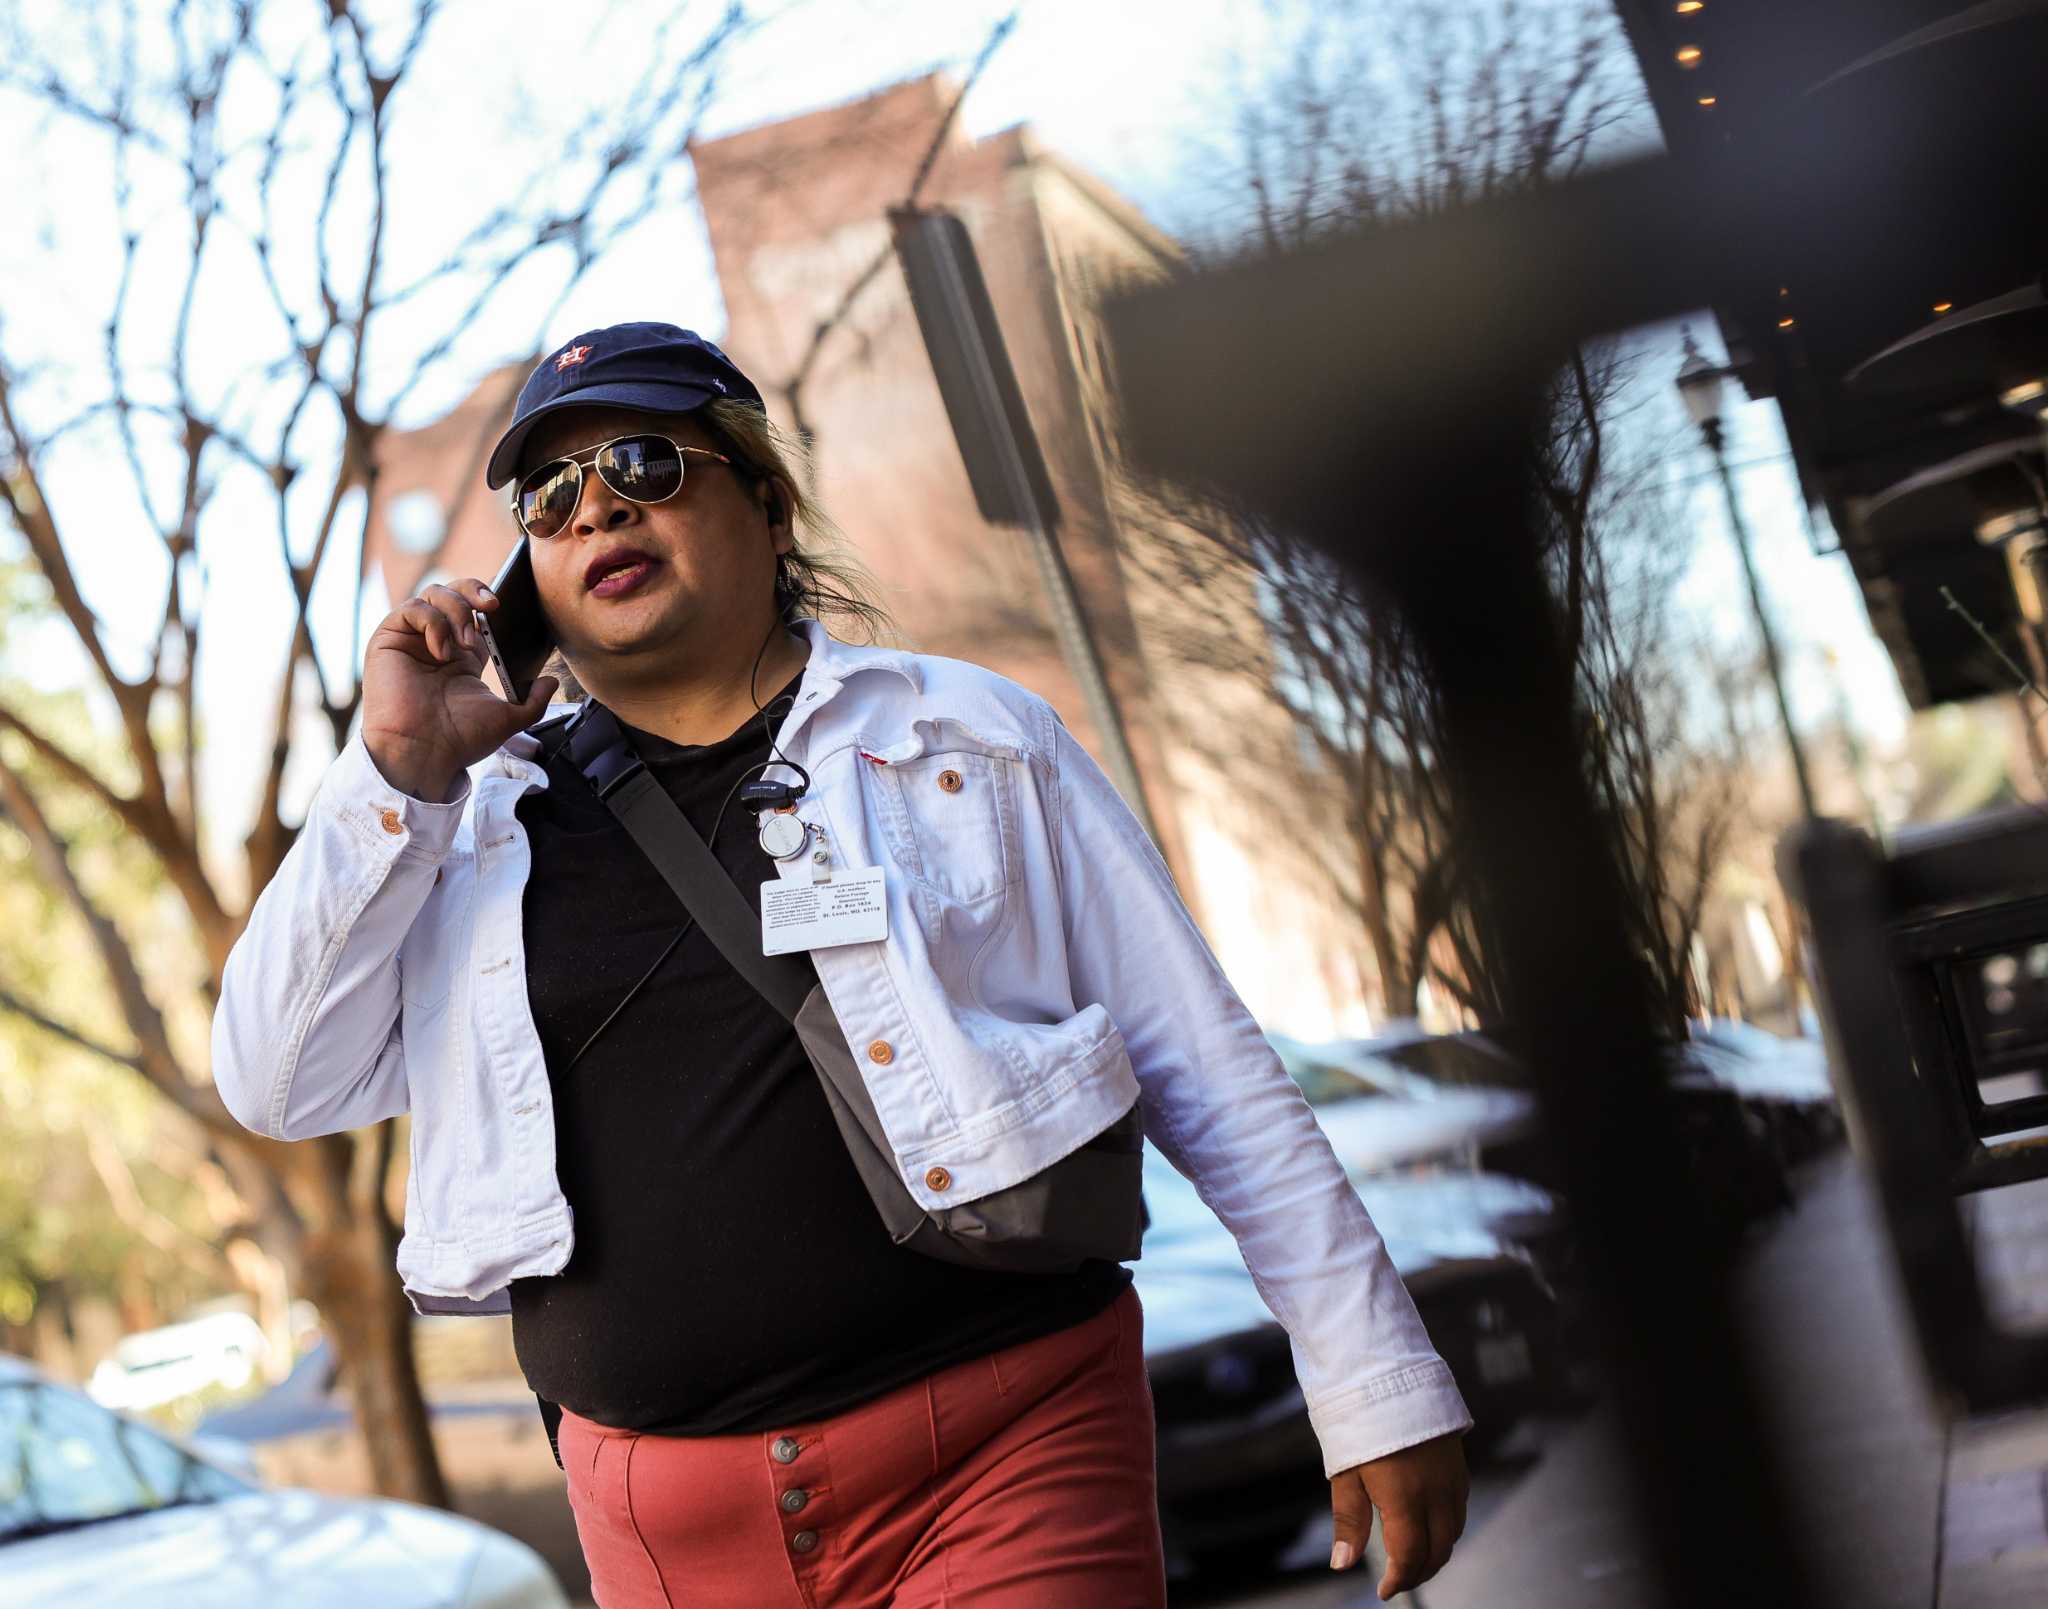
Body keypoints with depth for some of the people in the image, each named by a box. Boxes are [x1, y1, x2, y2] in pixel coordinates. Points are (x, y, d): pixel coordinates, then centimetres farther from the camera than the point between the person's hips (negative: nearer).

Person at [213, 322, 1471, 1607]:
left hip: (1004, 1461, -2)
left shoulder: (973, 740, 3)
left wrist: (1381, 1389, 1)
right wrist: (399, 771, -3)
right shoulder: (477, 830, 9)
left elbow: (1212, 1074, 3)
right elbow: (279, 1086, 4)